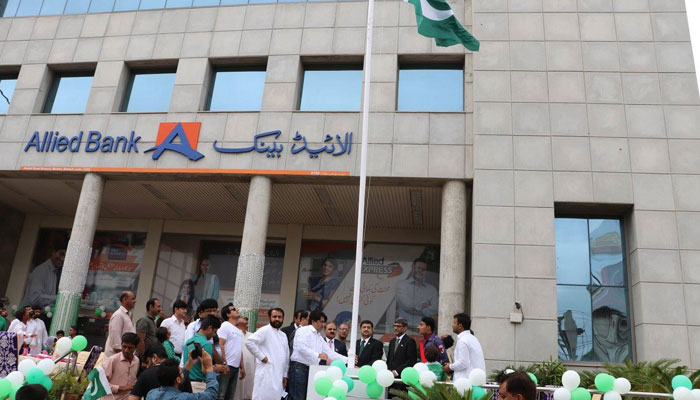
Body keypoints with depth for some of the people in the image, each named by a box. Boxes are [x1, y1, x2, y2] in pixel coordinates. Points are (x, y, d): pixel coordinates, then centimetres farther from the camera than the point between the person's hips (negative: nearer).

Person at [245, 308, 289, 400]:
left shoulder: (283, 335, 18)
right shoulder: (265, 330, -5)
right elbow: (249, 341, -18)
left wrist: (285, 375, 16)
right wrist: (261, 356, -15)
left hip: (278, 375, 7)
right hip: (266, 373, -7)